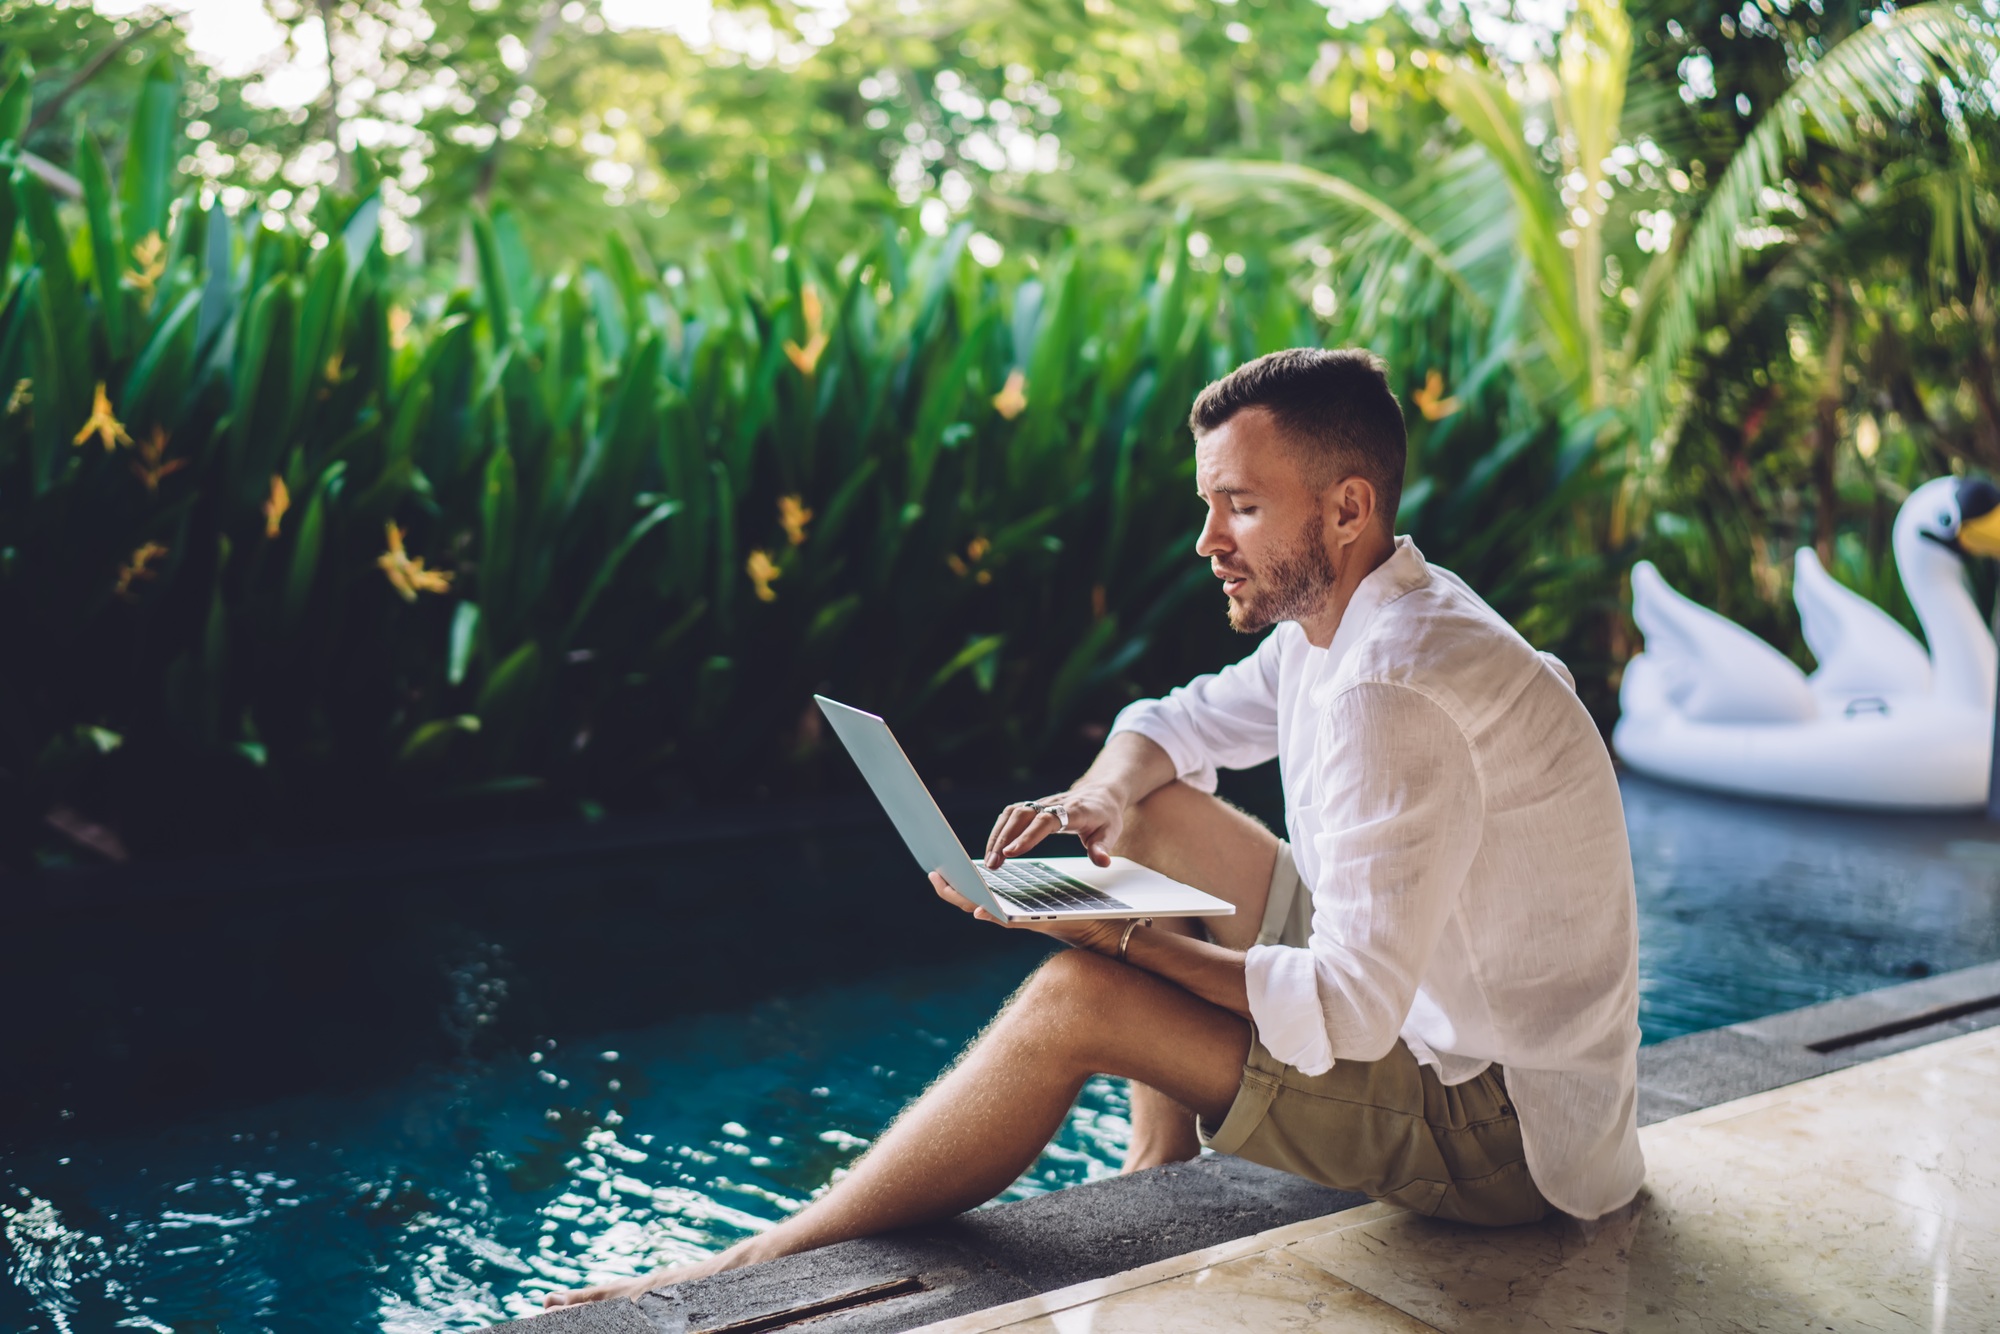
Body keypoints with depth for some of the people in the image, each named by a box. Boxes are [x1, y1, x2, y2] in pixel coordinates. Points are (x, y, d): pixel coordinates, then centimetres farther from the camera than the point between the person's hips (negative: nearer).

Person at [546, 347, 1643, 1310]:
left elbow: (1348, 1010, -32)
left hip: (1502, 1125, -9)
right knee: (1158, 814, 8)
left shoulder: (1393, 692, -28)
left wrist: (1118, 935, -27)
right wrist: (1100, 799, -7)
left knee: (1073, 1001, -20)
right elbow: (1174, 724, 15)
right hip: (1419, 995, 9)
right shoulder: (1352, 614, 2)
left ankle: (760, 1265, -3)